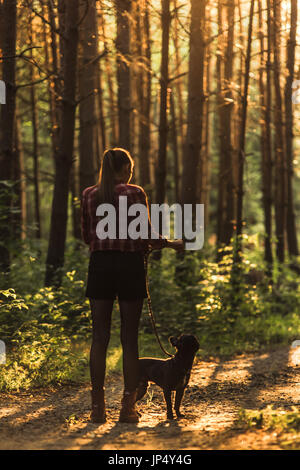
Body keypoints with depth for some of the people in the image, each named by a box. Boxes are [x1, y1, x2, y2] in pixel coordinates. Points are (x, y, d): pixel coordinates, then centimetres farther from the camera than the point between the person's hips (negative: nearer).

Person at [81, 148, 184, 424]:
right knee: (130, 337, 3)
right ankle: (128, 406, 5)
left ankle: (98, 407, 4)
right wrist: (171, 244, 9)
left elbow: (87, 237, 11)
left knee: (100, 336, 5)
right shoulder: (134, 193, -6)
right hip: (129, 264, -3)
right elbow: (146, 235, -8)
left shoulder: (89, 196, 6)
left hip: (100, 264, 3)